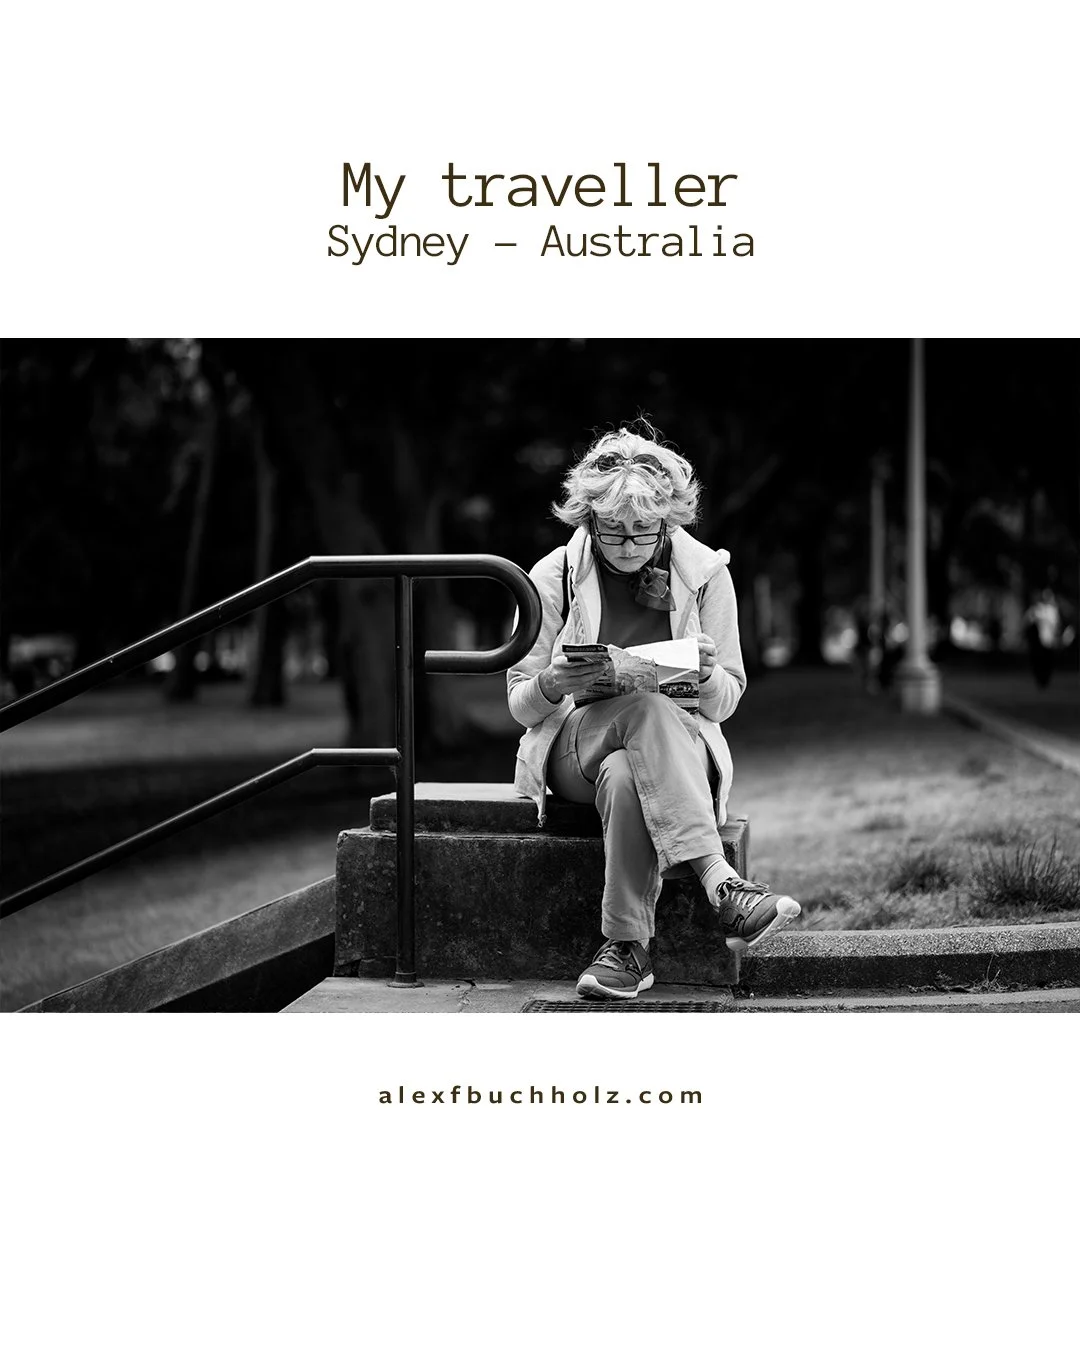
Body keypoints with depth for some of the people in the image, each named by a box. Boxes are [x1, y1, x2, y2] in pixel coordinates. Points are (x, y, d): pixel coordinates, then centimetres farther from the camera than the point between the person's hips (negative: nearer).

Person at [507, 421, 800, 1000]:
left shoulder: (706, 573, 1)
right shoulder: (552, 576, -1)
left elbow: (725, 701, 6)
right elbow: (520, 705, 3)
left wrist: (705, 674, -19)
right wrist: (552, 686, -22)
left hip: (680, 745, 1)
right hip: (573, 746, -1)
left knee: (624, 777, -39)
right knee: (649, 708, -38)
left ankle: (628, 948, -38)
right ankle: (720, 884, -47)